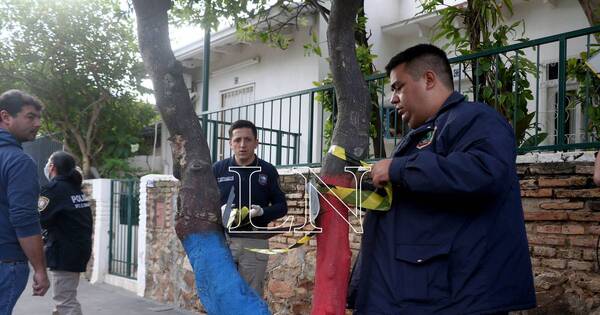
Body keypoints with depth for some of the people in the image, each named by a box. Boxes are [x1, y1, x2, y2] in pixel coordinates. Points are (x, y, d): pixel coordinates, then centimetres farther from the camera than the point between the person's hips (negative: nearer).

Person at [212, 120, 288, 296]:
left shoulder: (268, 171, 4)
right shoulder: (218, 169, 6)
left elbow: (281, 206, 8)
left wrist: (262, 212, -13)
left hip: (255, 243, 0)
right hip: (222, 241, 1)